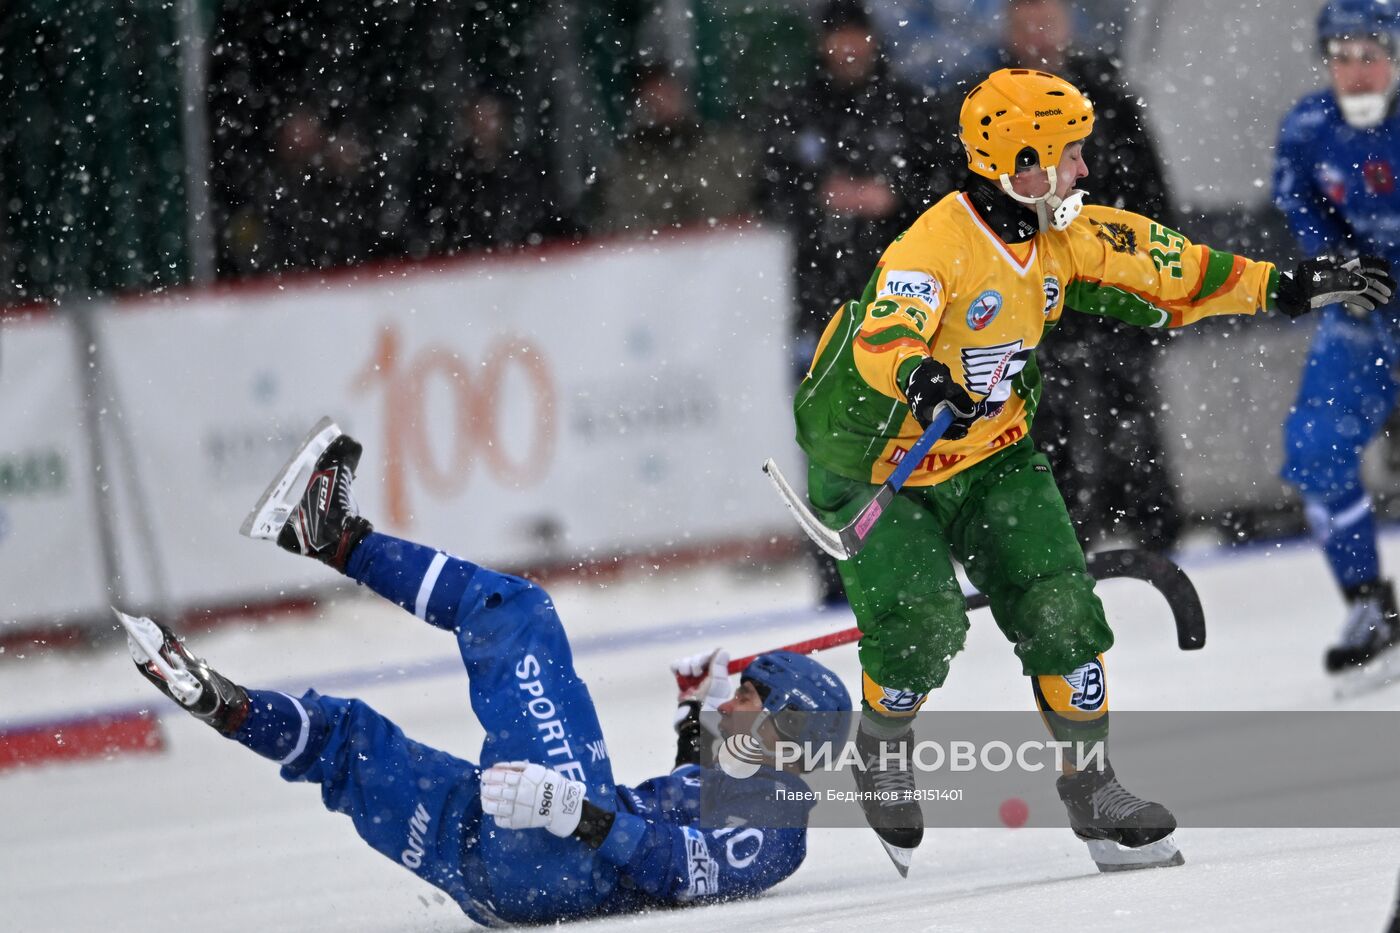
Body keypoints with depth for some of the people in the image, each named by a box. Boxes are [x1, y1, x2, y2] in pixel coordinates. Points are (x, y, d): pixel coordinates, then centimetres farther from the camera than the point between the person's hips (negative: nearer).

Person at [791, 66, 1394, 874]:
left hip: (993, 458, 6)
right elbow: (881, 337, -42)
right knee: (922, 623, -21)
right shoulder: (936, 246, -28)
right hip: (878, 467, -6)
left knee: (1059, 610, -5)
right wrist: (917, 378, -64)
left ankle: (1091, 789, 10)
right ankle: (884, 742, 11)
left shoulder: (1064, 237, -4)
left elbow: (1165, 267, 7)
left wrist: (1284, 289, 6)